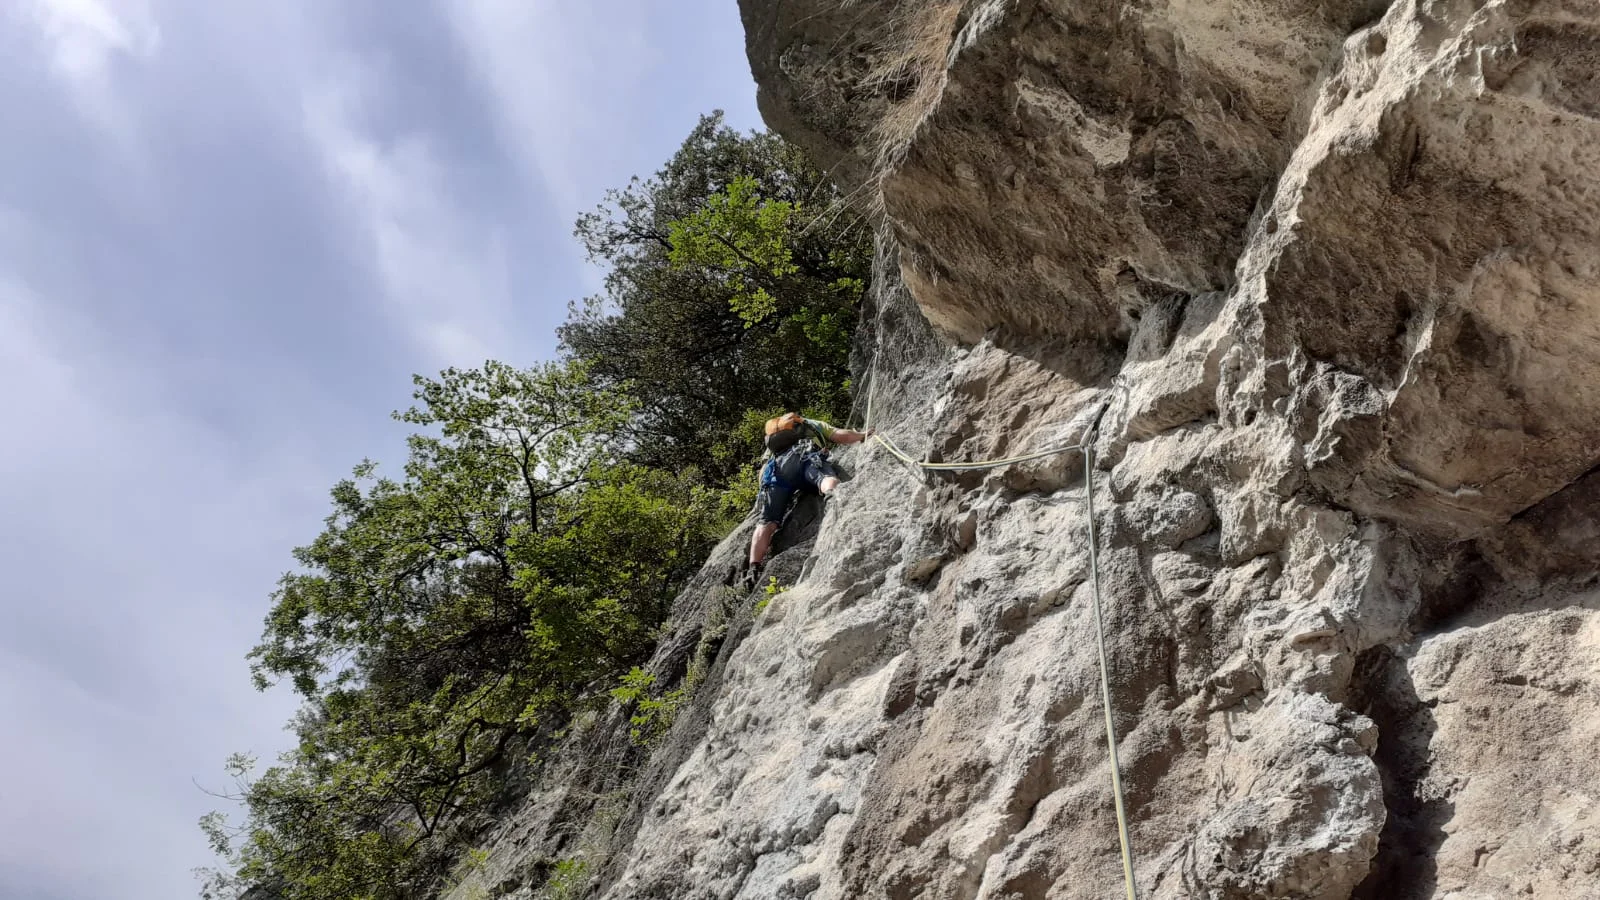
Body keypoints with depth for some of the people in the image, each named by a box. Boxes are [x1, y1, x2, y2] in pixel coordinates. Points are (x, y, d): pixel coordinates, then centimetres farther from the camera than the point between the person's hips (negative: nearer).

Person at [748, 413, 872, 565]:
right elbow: (842, 436, 24)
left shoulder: (772, 439, 46)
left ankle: (754, 568, -21)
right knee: (828, 480, -32)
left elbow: (763, 471, 35)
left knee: (768, 522, -3)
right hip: (806, 456, -3)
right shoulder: (814, 424, 39)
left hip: (777, 464, 3)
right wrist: (862, 435, 40)